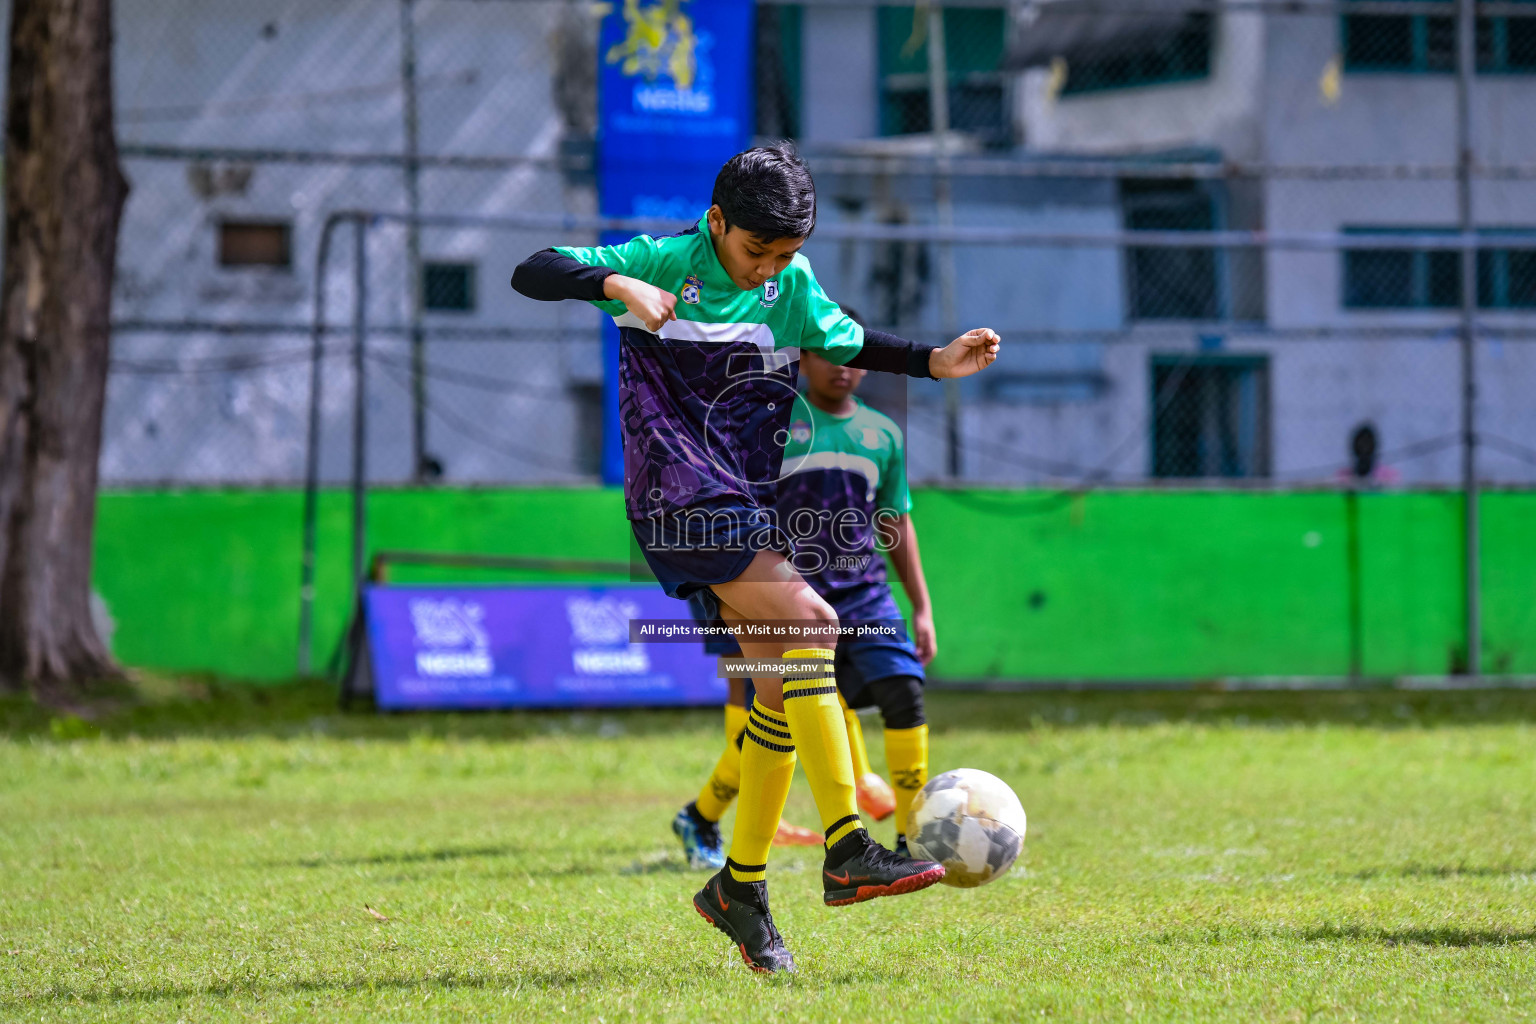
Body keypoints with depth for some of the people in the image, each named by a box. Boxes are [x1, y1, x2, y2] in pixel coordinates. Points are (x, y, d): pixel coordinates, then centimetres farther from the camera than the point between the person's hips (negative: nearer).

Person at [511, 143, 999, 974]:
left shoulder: (791, 284, 9)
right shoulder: (664, 262, -8)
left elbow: (846, 342, 24)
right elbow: (533, 274, -12)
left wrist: (936, 362, 10)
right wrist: (618, 285, -30)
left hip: (749, 507, 8)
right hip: (681, 500, -8)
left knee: (783, 688, 4)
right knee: (808, 620, -23)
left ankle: (741, 884, 18)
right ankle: (846, 853, -25)